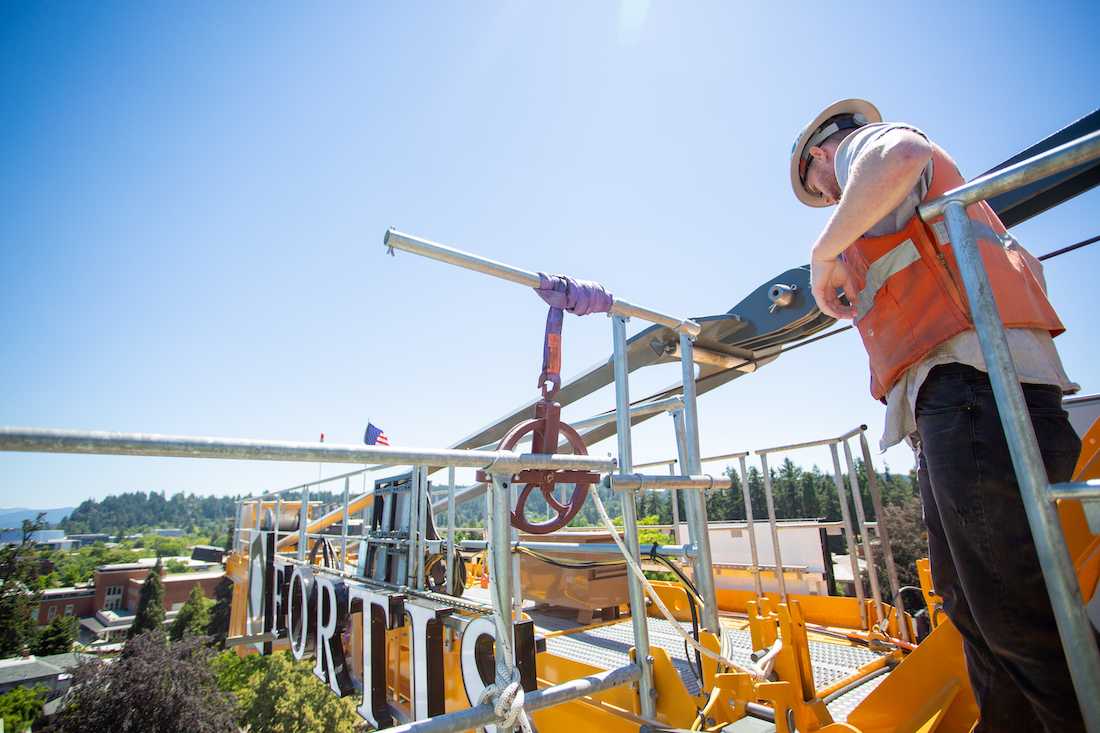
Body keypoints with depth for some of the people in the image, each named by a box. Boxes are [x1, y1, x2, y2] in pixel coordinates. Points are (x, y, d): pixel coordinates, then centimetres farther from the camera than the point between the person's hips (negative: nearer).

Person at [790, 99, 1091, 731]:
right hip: (963, 398, 10)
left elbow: (899, 157, -19)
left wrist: (823, 253, -8)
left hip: (970, 380, -10)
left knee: (1015, 613, -11)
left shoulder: (862, 143, 9)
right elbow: (1024, 265, 34)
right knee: (974, 607, 13)